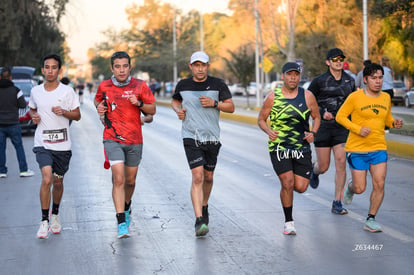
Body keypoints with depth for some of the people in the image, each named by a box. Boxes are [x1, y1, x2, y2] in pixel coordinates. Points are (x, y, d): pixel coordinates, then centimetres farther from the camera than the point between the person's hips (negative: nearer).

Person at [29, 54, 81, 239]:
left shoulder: (67, 91, -3)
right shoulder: (35, 91, 4)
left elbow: (77, 115, 2)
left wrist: (63, 112, -17)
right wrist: (34, 116, -1)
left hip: (62, 144, 0)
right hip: (42, 143, 0)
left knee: (58, 182, 11)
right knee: (46, 179, -18)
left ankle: (55, 215, 35)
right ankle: (44, 221, -8)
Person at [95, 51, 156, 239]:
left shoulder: (139, 86, -1)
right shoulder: (104, 86, 2)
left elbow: (152, 110, 4)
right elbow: (98, 100, 24)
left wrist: (139, 103, -15)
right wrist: (99, 108, 1)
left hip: (134, 140, 1)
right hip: (112, 139, -1)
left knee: (130, 181, 13)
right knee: (118, 179, -15)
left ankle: (126, 208, 43)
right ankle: (121, 223, -16)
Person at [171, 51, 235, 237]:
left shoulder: (217, 84, 0)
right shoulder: (183, 85, 3)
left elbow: (231, 107, 2)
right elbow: (175, 101, 21)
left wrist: (214, 104, -14)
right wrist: (178, 110, -1)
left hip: (212, 137, 2)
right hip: (191, 137, -2)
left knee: (208, 177, 14)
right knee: (197, 177, -15)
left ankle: (204, 207, 42)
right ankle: (199, 220, -18)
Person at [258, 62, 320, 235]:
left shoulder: (307, 96, 1)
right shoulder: (273, 98, -3)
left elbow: (316, 117, 13)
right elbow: (261, 119, 6)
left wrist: (312, 133, -6)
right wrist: (269, 131, -14)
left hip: (302, 148, 2)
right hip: (278, 147, -2)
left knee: (301, 187, -3)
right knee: (287, 183, -13)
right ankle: (288, 222, 5)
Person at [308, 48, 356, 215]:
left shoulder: (350, 81, 6)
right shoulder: (319, 81, -5)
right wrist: (322, 113, -13)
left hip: (342, 127, 2)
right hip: (323, 126, -2)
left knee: (341, 163, -11)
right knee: (323, 167, 4)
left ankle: (337, 203, -3)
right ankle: (314, 170, 44)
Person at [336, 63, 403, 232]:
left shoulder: (386, 97, 7)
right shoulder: (355, 97, -9)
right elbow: (340, 116, -5)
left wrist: (394, 123, -2)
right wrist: (358, 129, -18)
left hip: (379, 148, 4)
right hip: (357, 149, -4)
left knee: (379, 184, -8)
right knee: (360, 188, 0)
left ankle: (370, 220, 6)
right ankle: (350, 187, 38)